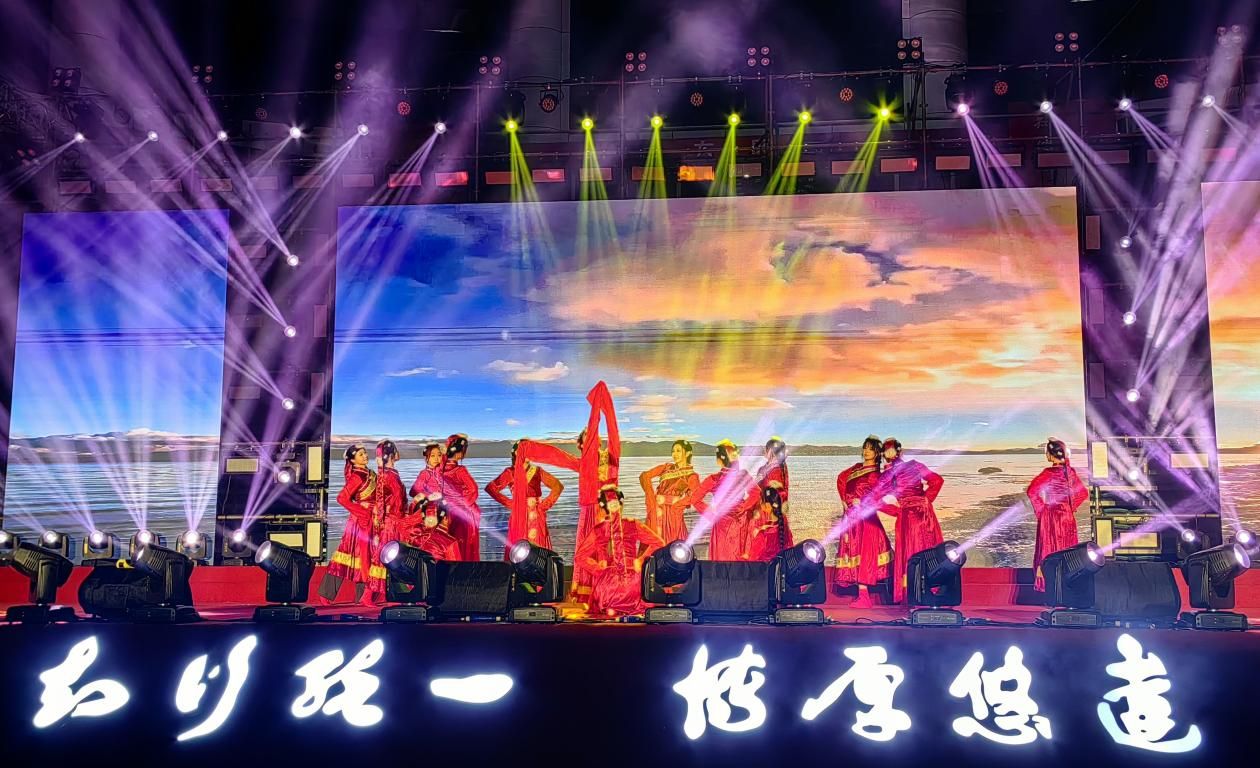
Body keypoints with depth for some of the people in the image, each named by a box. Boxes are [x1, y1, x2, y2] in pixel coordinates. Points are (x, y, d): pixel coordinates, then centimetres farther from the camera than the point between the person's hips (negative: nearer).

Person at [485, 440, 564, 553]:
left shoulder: (537, 471, 4)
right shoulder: (510, 472, 1)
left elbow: (558, 486, 3)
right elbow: (491, 488, -3)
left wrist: (545, 504, 0)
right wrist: (509, 503, -3)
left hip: (536, 516, 1)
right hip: (518, 515, -1)